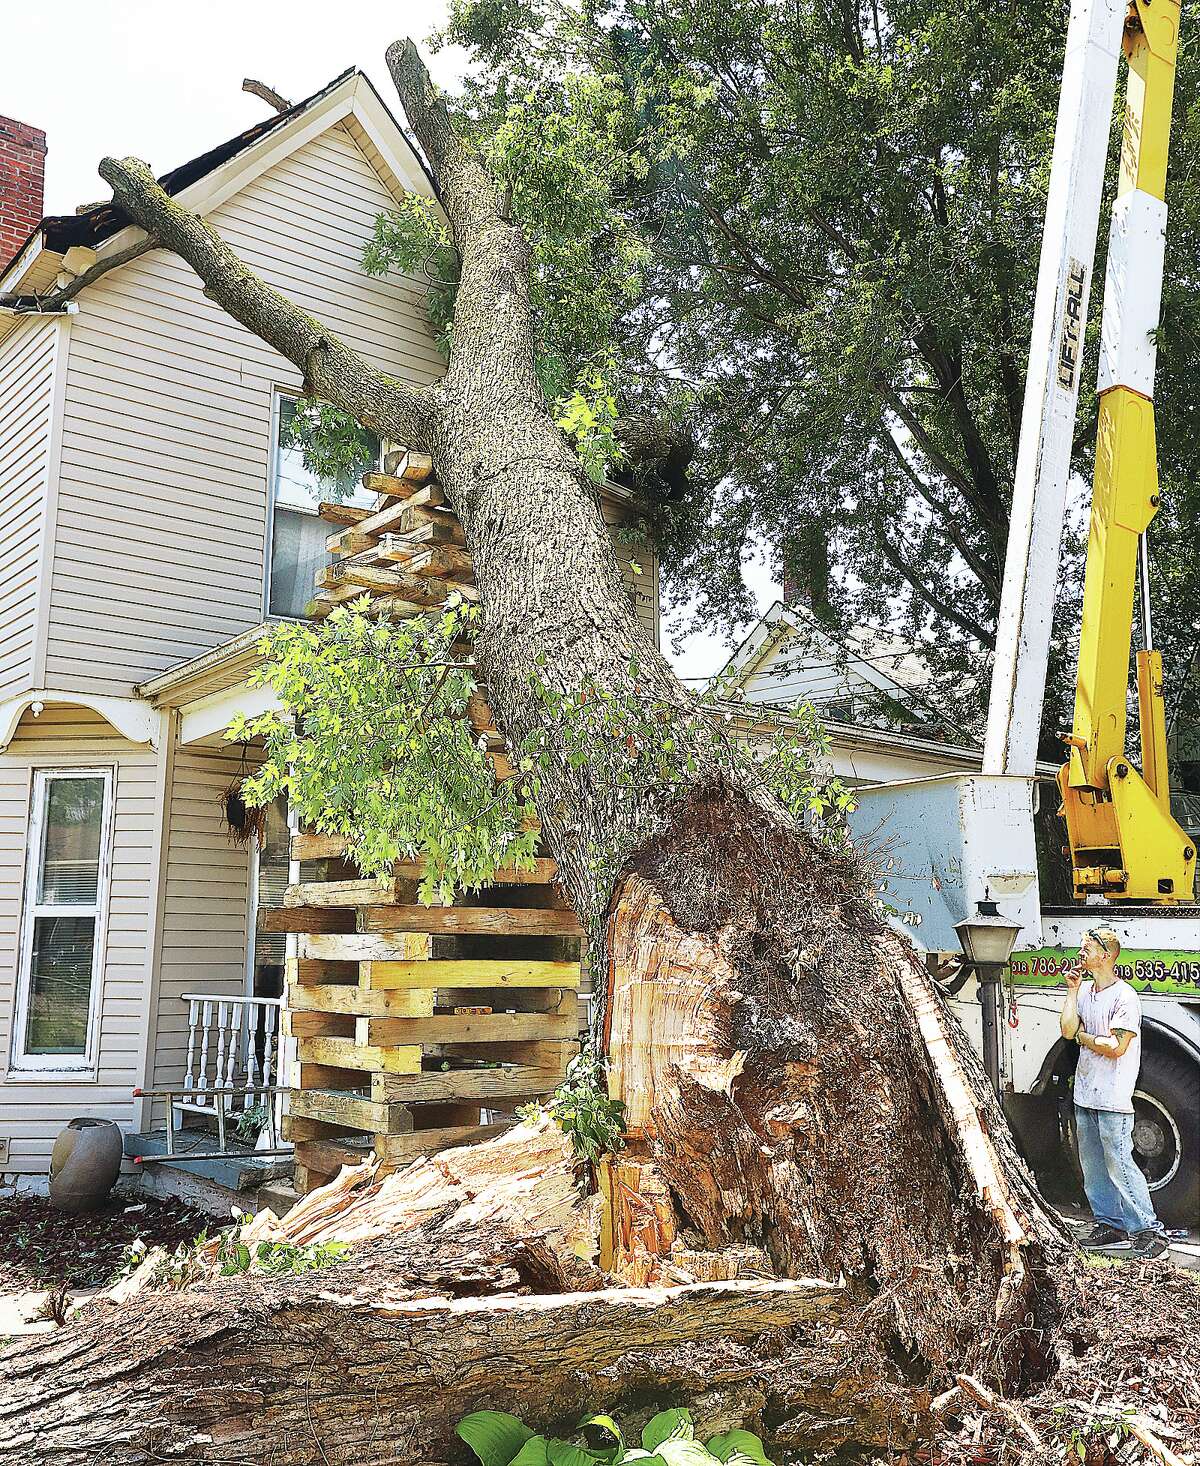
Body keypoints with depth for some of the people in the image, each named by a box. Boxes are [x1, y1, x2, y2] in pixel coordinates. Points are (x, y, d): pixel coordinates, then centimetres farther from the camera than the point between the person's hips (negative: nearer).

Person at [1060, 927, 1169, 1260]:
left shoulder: (1124, 996, -13)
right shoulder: (1085, 989, 10)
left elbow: (1116, 1047, -19)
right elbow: (1068, 1029, 0)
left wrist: (1083, 1036, -6)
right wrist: (1072, 991, -2)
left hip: (1113, 1098, -8)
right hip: (1085, 1093, 8)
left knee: (1119, 1164, -8)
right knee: (1093, 1165, 14)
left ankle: (1148, 1230, -1)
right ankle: (1109, 1223, 25)